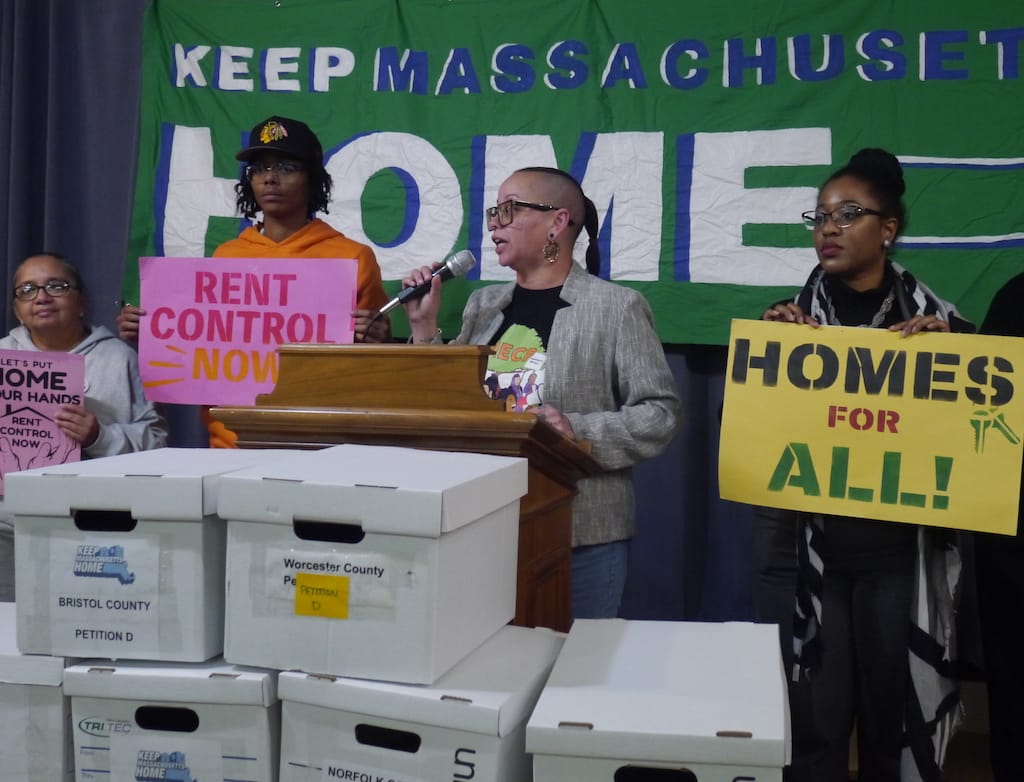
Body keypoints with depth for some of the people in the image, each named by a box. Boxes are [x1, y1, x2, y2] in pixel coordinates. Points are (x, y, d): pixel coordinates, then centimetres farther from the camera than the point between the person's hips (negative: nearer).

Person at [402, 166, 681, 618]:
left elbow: (660, 413, -9)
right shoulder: (483, 305, 11)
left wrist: (581, 432, -22)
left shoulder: (616, 307, -6)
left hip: (583, 534, -5)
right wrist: (424, 329, 2)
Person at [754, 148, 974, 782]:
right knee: (811, 718, 3)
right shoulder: (790, 318, 5)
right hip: (805, 547, 0)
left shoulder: (937, 319, 4)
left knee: (898, 711, 10)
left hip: (897, 550, 0)